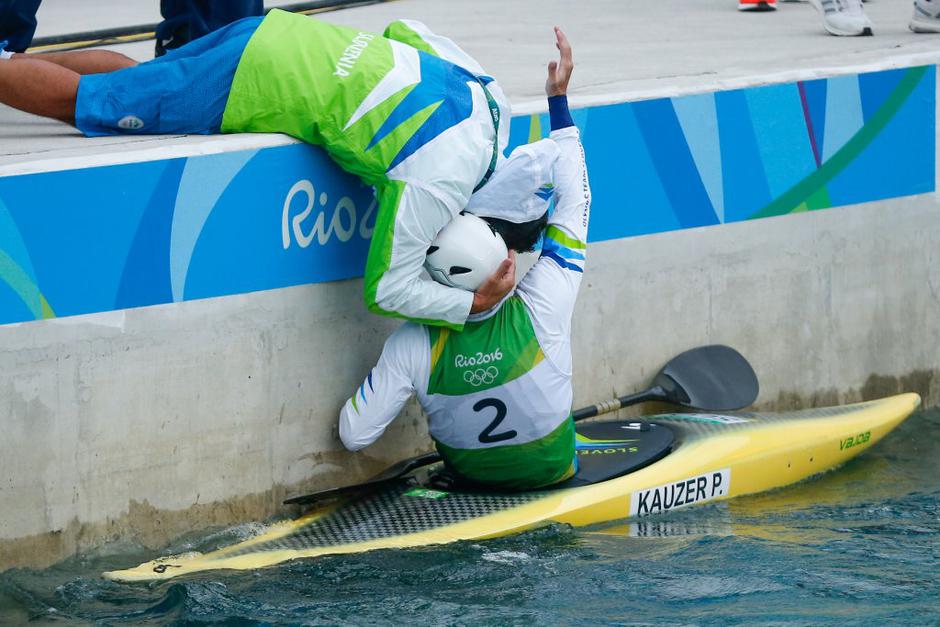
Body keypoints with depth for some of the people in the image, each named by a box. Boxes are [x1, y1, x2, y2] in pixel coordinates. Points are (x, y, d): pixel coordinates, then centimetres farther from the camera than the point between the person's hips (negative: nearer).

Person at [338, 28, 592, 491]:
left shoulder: (411, 347, -32)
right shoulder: (541, 310, -33)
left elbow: (354, 435, -22)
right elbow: (574, 200, -22)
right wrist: (558, 98, -16)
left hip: (468, 473, 0)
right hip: (552, 470, 0)